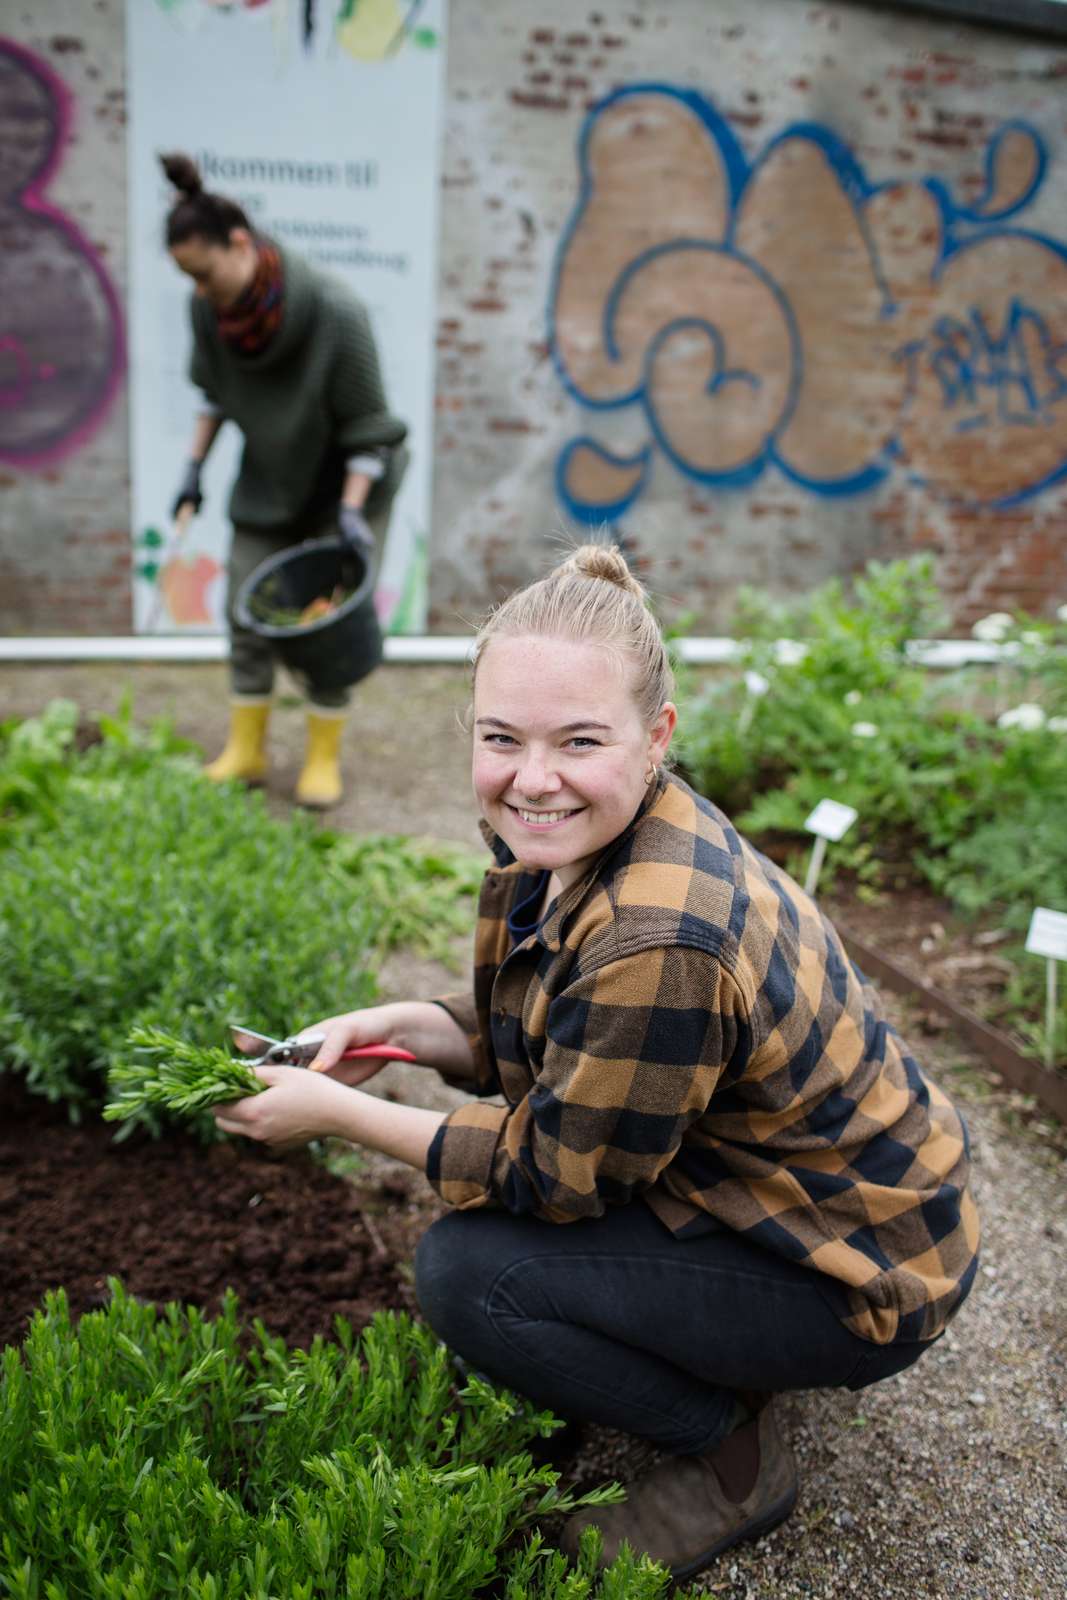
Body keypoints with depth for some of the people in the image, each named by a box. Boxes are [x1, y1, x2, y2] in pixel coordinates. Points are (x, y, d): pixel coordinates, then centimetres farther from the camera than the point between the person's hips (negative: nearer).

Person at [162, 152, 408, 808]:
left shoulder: (335, 311, -30)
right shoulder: (210, 308, -15)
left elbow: (366, 422, -21)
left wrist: (351, 513, -27)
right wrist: (195, 467, 5)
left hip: (345, 474, -5)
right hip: (269, 473, 5)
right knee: (246, 611, 4)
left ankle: (325, 759, 15)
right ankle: (247, 751, 20)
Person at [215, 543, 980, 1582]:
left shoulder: (659, 942, -35)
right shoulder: (579, 835, -7)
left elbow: (558, 1174, -21)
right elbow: (552, 1040, 6)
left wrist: (336, 1114, -16)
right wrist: (404, 1026, -10)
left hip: (859, 1273, -9)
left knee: (467, 1270, -18)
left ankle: (735, 1460, 5)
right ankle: (721, 1355, 19)